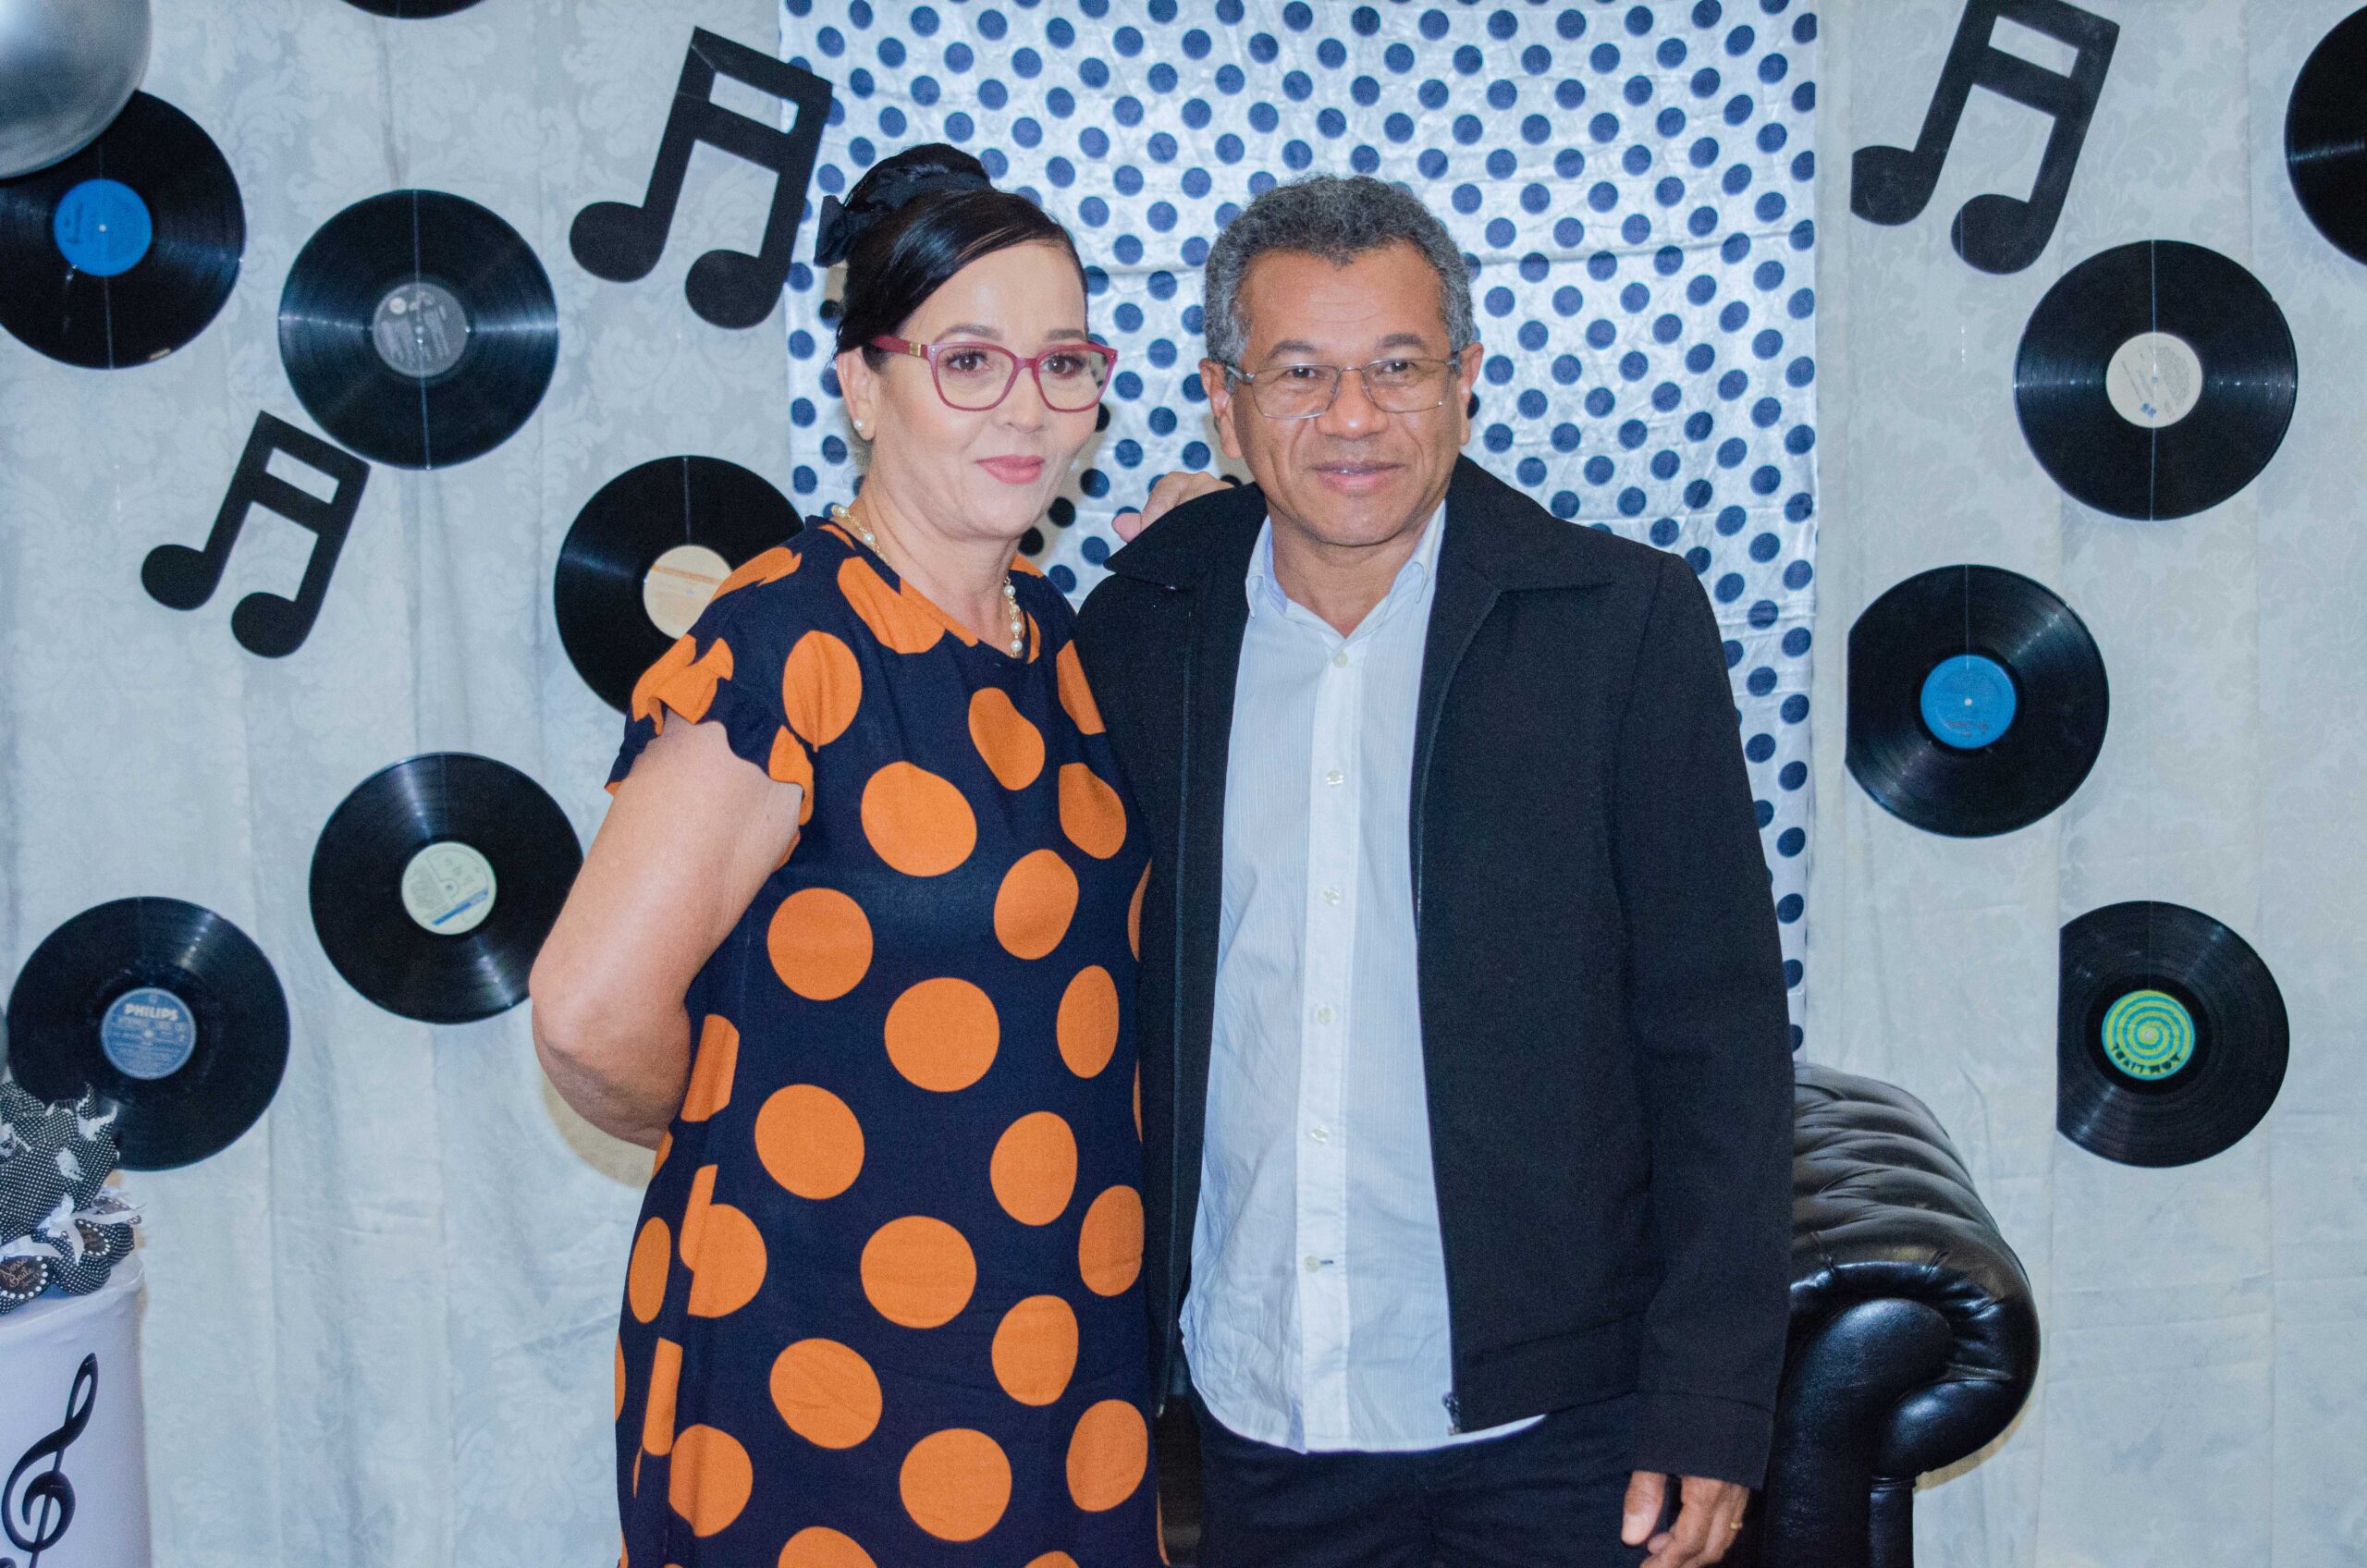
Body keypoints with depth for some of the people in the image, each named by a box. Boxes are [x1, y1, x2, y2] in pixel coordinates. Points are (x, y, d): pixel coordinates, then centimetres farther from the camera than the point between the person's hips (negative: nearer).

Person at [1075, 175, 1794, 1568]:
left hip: (1554, 1416, -2)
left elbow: (1719, 1036, -7)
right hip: (1255, 1413, 3)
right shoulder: (1140, 631, 1)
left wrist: (1711, 1400, -9)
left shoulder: (1627, 619, -7)